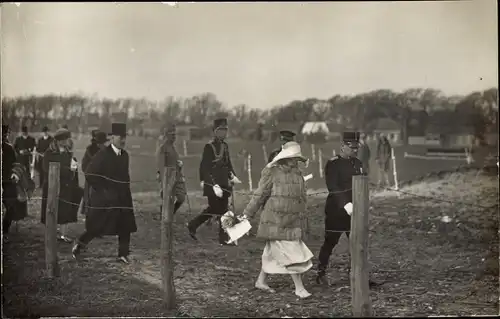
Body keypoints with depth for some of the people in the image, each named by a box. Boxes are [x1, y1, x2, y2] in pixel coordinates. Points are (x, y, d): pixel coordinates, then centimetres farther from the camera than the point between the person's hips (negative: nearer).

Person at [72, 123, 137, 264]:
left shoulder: (125, 155, 8)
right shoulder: (102, 155, -13)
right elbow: (89, 174, -14)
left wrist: (125, 191, 10)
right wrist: (102, 190, -14)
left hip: (122, 198, 6)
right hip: (104, 198, -6)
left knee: (126, 227, 2)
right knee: (96, 228, 2)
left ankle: (123, 255, 12)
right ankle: (78, 245, 24)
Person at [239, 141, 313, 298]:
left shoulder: (298, 174, 12)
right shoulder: (272, 173, -8)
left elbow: (302, 198, 19)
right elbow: (260, 195, -5)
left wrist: (301, 221, 18)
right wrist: (247, 214, -2)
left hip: (293, 222, 6)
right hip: (275, 220, -6)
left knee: (272, 252, 13)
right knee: (290, 253, -8)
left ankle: (261, 281, 27)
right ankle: (299, 287, -2)